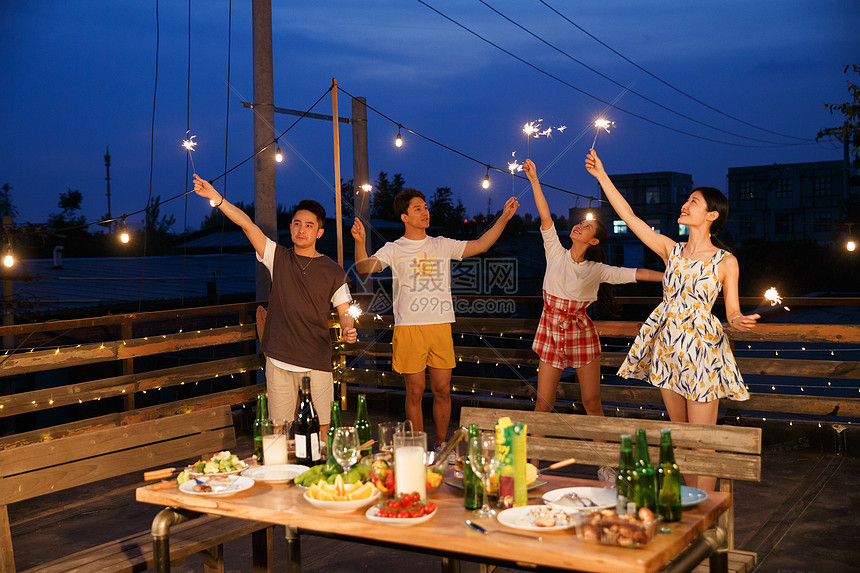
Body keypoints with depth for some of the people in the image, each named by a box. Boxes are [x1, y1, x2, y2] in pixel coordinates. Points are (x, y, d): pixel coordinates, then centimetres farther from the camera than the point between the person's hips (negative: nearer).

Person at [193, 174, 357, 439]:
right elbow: (247, 224, -2)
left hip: (317, 363, -1)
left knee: (321, 428, -1)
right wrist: (216, 198, -9)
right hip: (279, 362, 1)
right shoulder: (279, 258, 7)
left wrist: (348, 329, -17)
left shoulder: (332, 272, 5)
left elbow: (344, 312, 5)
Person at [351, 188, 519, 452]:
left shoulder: (442, 245, 14)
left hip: (441, 327, 3)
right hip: (409, 328, -3)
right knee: (415, 392, 3)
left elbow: (480, 245, 13)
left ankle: (441, 445, 22)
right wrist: (360, 242, -29)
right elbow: (365, 268, -11)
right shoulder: (393, 250, 4)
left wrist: (504, 217, 6)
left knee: (442, 391, 6)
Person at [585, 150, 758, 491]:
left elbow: (733, 312, 1)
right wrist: (602, 176, 9)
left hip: (702, 349, -5)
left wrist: (741, 322, -23)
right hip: (668, 348, 5)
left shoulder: (726, 262, -3)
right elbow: (629, 217, 8)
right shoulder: (671, 250, 7)